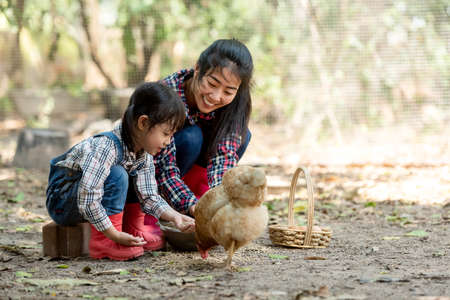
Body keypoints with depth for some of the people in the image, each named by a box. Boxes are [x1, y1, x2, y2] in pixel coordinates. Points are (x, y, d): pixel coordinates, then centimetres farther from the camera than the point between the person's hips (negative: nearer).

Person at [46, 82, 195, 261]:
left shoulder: (144, 155, -4)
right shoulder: (105, 147, -33)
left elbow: (149, 197, -5)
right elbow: (87, 200, -38)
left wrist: (175, 216, -22)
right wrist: (114, 235, -34)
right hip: (61, 203, -9)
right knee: (117, 175, -30)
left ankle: (134, 231, 2)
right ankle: (102, 242, -25)